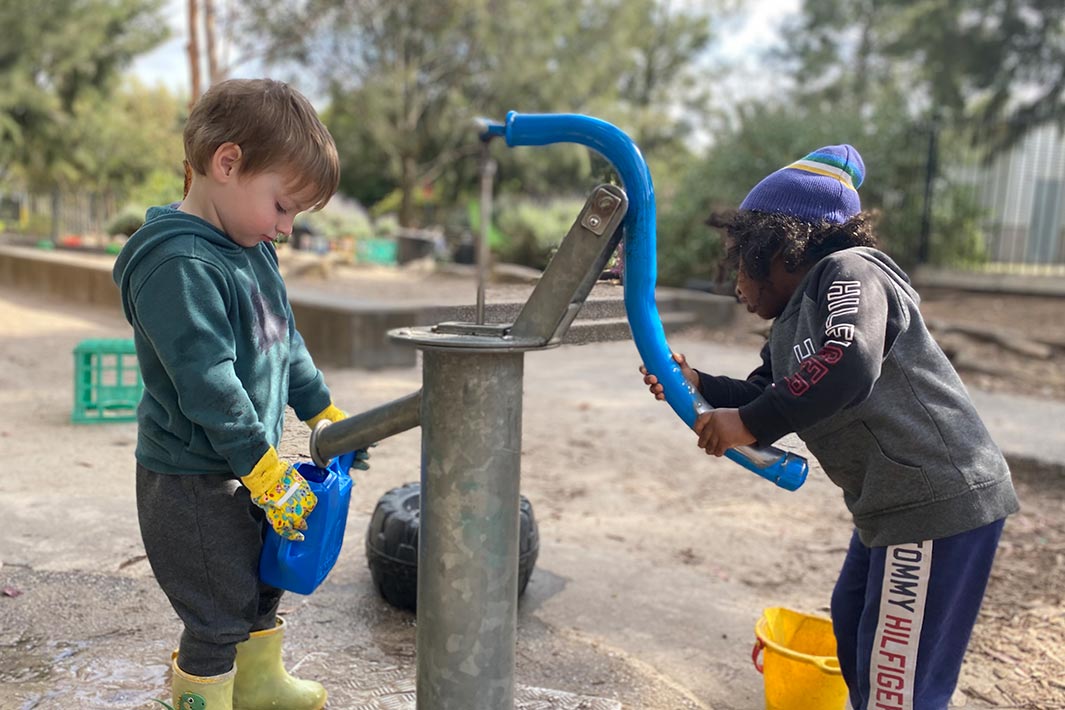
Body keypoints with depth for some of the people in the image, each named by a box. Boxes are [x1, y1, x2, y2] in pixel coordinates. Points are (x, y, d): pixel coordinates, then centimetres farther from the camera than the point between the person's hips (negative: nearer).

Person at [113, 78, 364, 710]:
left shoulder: (252, 249, 7)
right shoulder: (177, 265, -24)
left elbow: (286, 343, 17)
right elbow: (207, 384, -28)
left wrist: (325, 412, 16)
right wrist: (267, 473, -24)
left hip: (251, 469, 10)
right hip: (192, 485, -10)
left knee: (264, 582, 25)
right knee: (219, 614, 4)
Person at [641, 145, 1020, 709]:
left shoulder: (847, 272, -14)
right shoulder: (790, 325, 16)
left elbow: (846, 366, -32)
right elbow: (766, 397, 19)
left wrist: (751, 423, -25)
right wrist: (697, 386, 6)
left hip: (941, 499, -11)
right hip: (891, 501, 11)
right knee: (851, 626, 27)